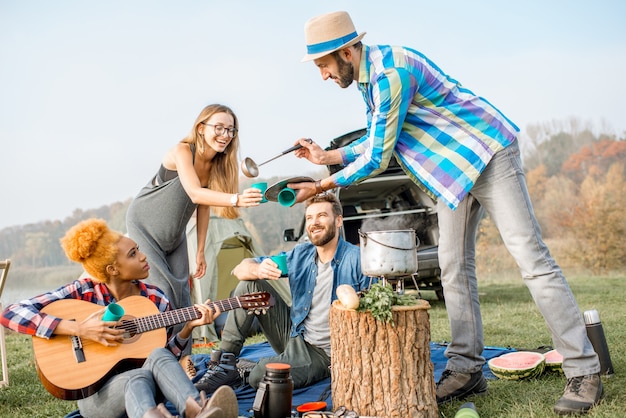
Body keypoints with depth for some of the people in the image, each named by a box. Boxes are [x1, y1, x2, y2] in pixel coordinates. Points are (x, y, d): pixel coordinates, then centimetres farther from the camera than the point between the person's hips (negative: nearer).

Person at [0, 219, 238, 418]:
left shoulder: (155, 299, 0)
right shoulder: (82, 291, -8)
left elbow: (166, 354, 6)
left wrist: (188, 327, -13)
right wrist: (79, 329, -25)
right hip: (95, 394, -3)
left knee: (159, 356, -32)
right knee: (139, 377, -37)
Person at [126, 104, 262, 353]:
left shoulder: (218, 164, -7)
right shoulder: (182, 152, -26)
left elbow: (203, 208, -2)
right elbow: (195, 194, -43)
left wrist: (200, 252, -2)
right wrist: (236, 199, -58)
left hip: (174, 234, 6)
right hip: (144, 225, -5)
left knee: (181, 293, 1)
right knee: (160, 289, -12)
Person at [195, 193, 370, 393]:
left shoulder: (356, 259, -14)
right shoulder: (300, 255, 3)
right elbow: (241, 269, 0)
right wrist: (258, 270, -22)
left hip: (322, 352, -6)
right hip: (293, 333, 6)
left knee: (260, 376, -30)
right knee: (249, 284, -7)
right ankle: (226, 362, -6)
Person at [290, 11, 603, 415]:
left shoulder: (392, 71, -24)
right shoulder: (371, 76, 7)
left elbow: (378, 159, -22)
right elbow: (377, 141, 16)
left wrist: (321, 185, -11)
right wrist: (327, 155, 11)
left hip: (488, 154, -10)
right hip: (454, 168, 10)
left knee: (533, 259, -10)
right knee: (454, 266, 5)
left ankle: (584, 372, -2)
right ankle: (467, 369, 12)